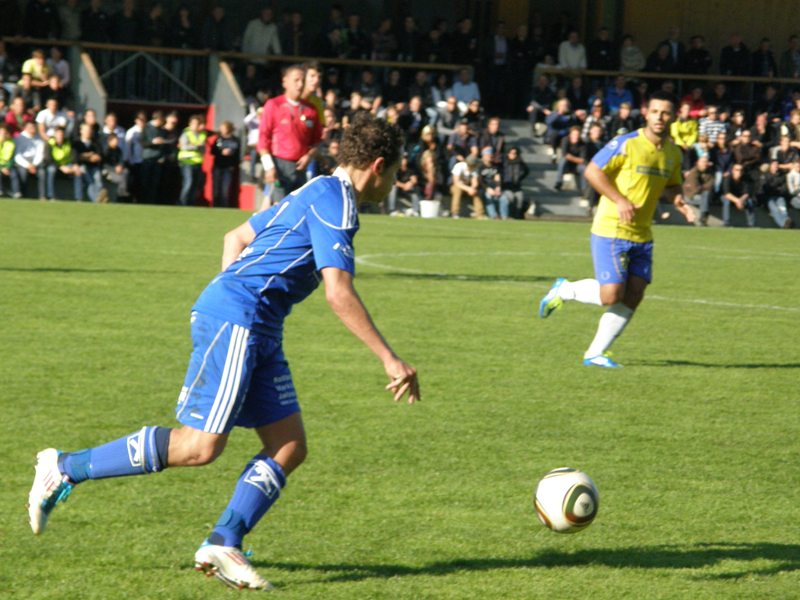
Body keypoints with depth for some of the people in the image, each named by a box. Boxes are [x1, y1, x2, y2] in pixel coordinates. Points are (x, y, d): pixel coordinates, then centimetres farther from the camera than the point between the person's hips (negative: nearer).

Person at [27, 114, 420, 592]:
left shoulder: (317, 196, 21)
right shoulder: (334, 202, -11)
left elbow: (237, 237, 29)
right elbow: (339, 292, -21)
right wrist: (390, 360, -20)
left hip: (258, 332, 11)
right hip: (235, 322, -11)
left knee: (289, 447, 2)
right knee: (200, 447, -13)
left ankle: (223, 544, -4)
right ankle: (65, 469, -5)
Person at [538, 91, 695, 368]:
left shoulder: (673, 153, 8)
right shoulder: (626, 144, -13)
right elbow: (592, 171, -11)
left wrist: (678, 200, 1)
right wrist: (620, 200, -20)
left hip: (642, 236, 7)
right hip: (611, 231, -7)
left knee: (633, 297, 0)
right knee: (610, 295, -14)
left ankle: (595, 353, 10)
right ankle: (563, 290, 14)